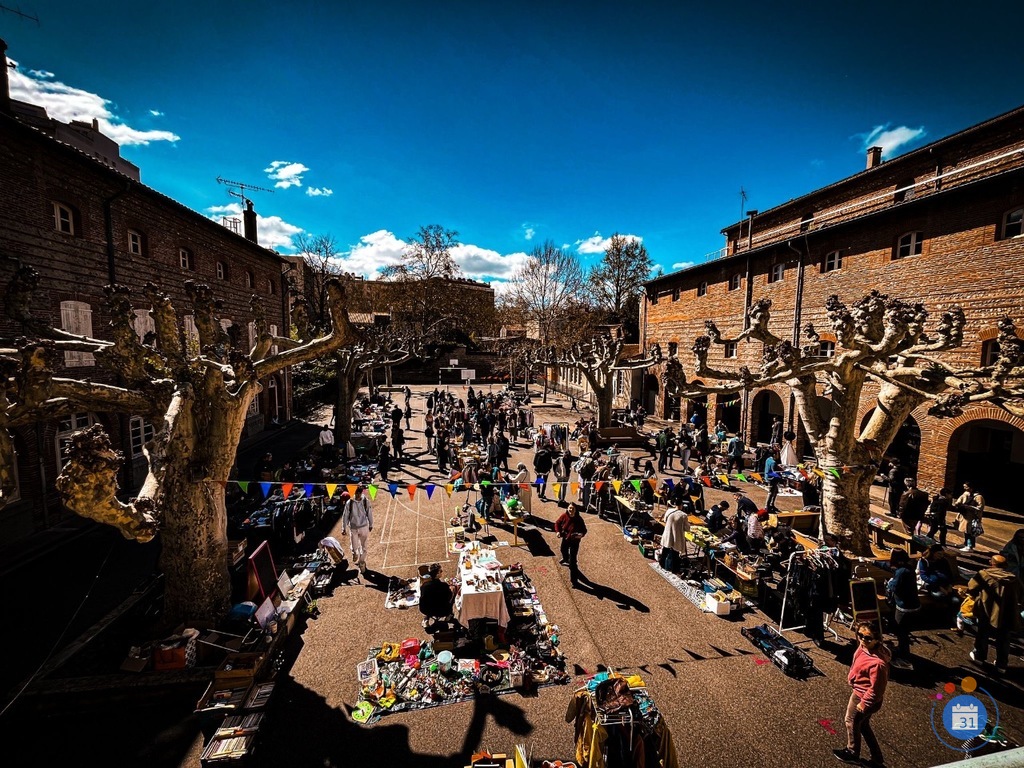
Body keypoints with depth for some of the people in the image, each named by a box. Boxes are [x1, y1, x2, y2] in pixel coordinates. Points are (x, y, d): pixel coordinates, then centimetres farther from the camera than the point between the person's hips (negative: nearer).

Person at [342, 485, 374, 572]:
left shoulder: (366, 501, -11)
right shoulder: (349, 503, -12)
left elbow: (369, 513, 1)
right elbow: (345, 516, -4)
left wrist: (371, 525, 9)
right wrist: (344, 528, -3)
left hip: (364, 527, 0)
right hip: (353, 528, 0)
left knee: (363, 547, 9)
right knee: (354, 547, 3)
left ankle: (362, 563, 28)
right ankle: (355, 555, 38)